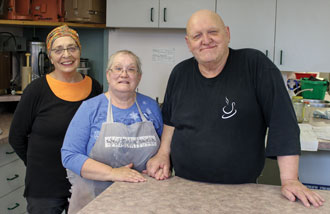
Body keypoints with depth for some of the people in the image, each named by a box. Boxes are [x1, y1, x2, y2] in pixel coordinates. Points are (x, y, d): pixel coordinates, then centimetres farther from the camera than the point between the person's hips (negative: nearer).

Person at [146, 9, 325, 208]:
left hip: (240, 189, -3)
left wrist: (290, 180, -18)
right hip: (184, 185, 4)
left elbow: (283, 121, -16)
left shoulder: (255, 65, -13)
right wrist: (163, 154, 6)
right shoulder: (180, 74, 2)